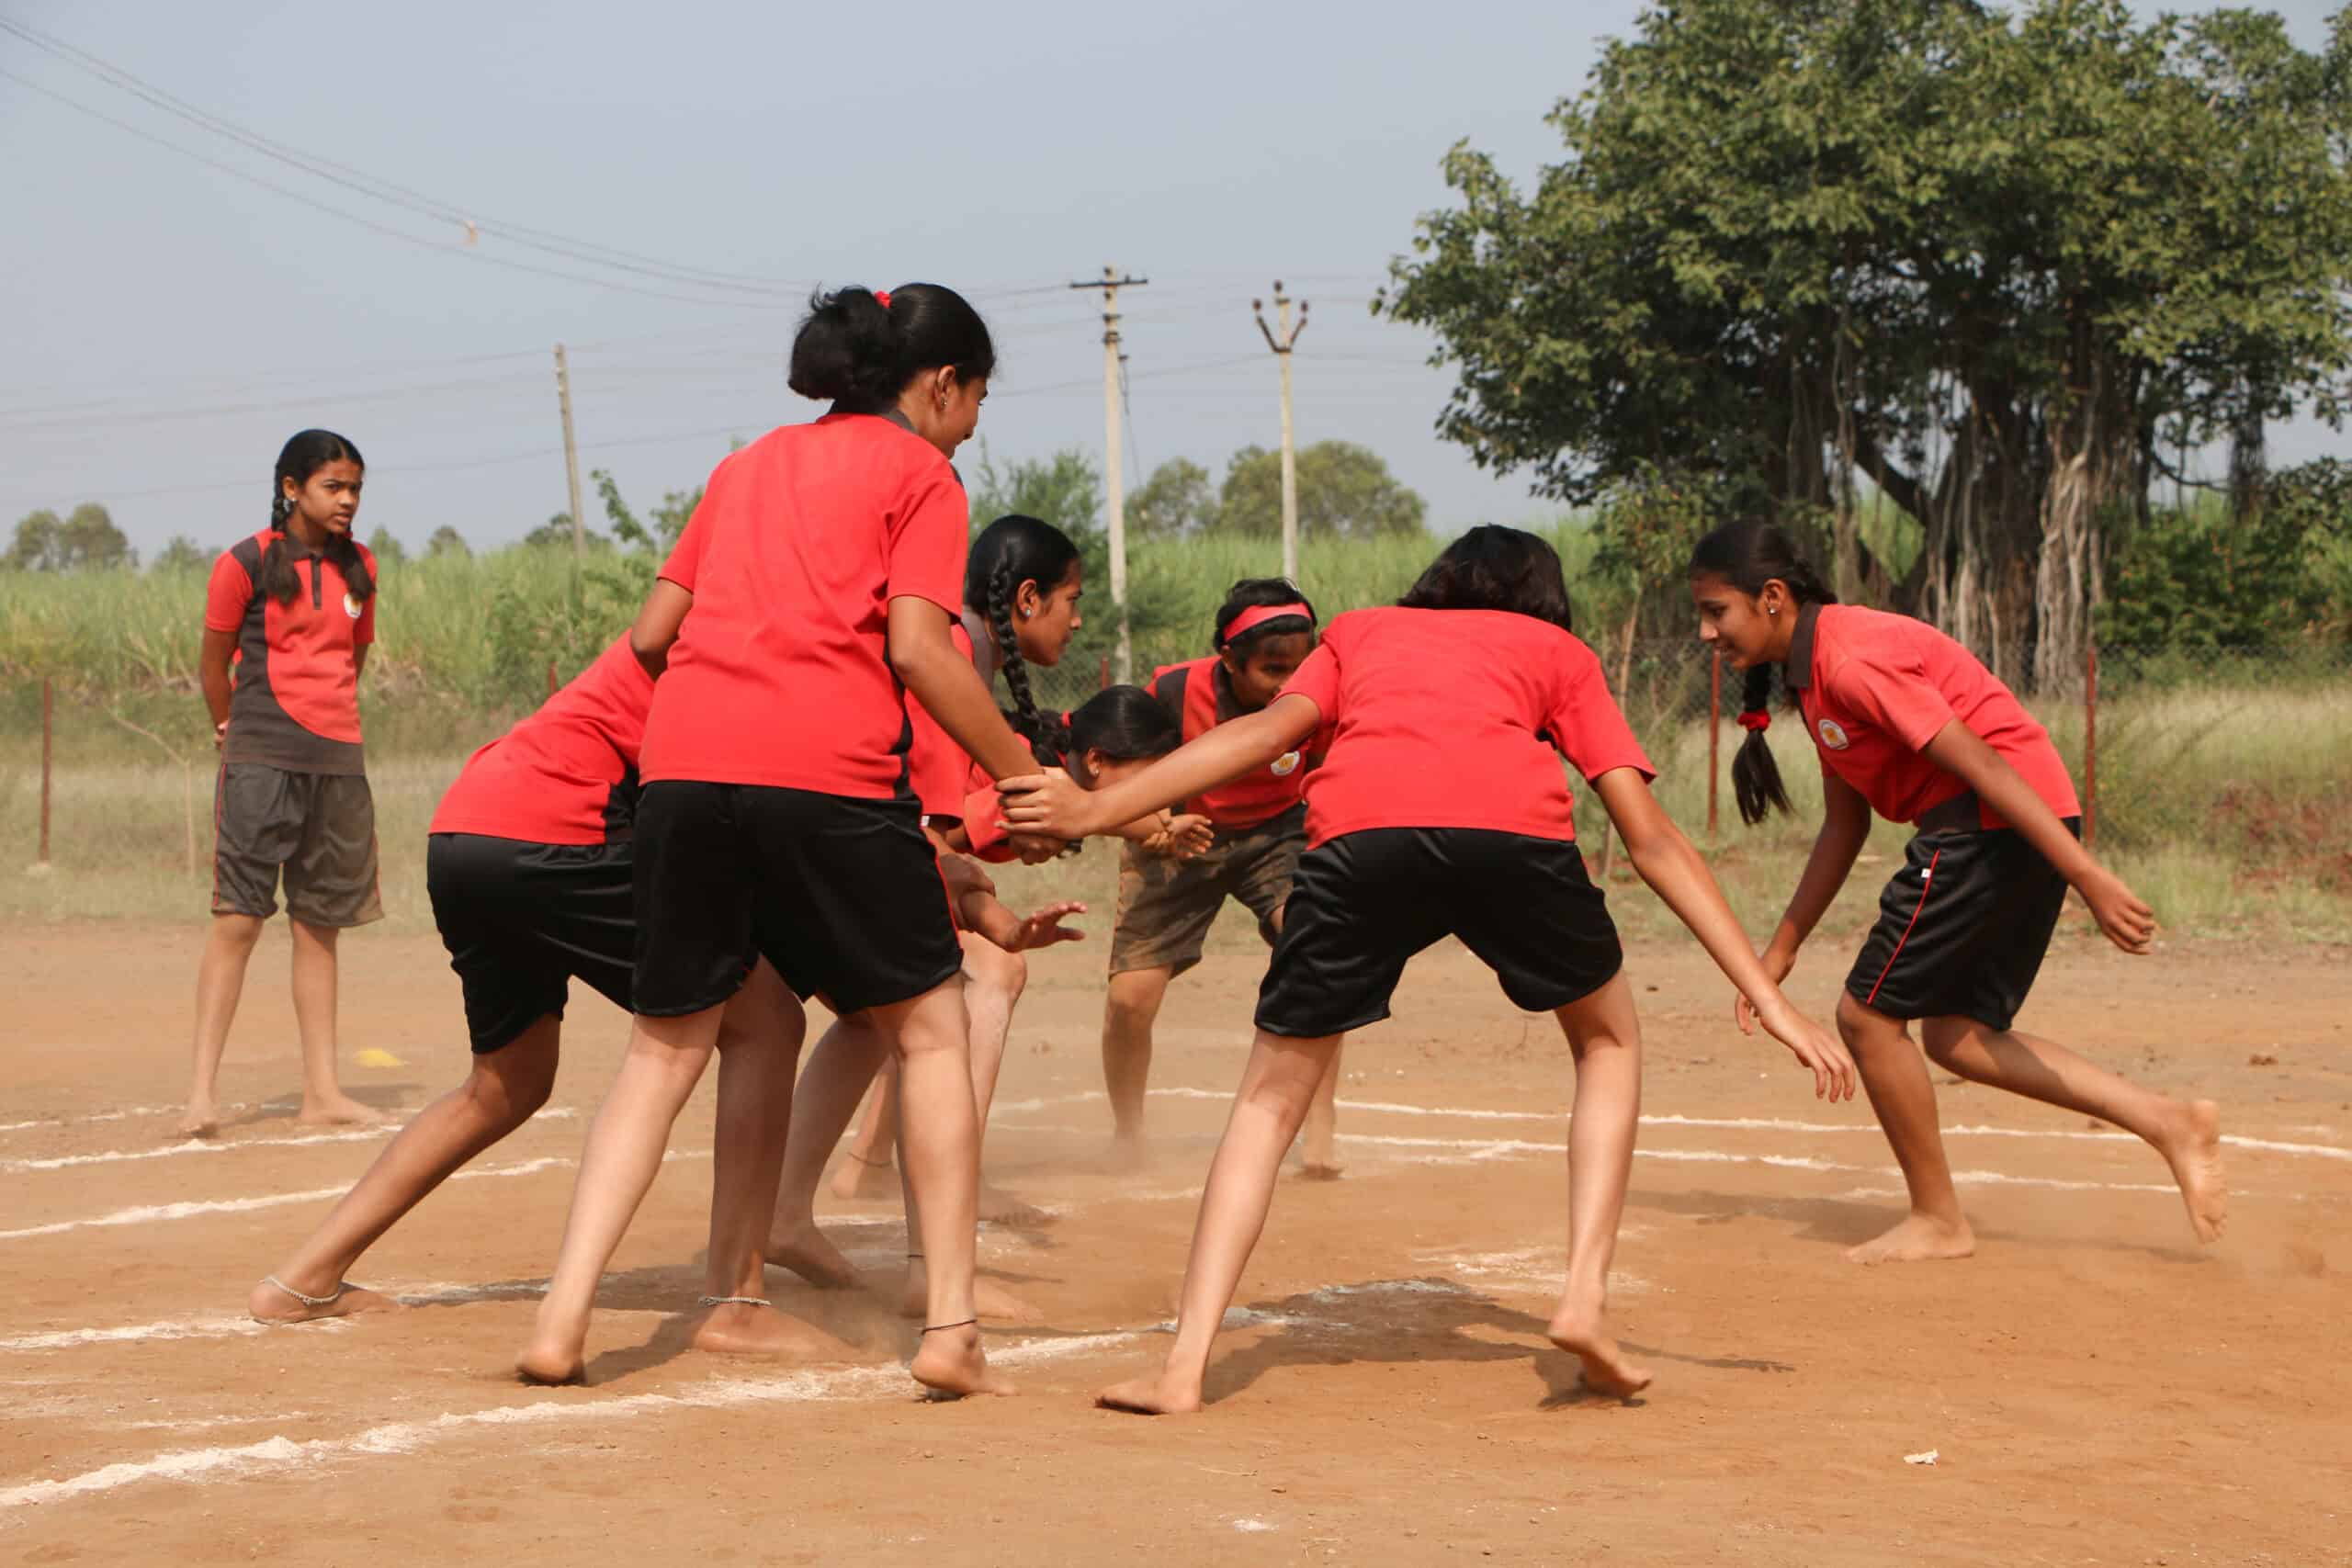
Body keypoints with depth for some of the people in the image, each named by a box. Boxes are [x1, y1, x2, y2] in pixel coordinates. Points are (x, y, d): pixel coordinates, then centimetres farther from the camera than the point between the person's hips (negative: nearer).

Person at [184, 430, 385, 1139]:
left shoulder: (359, 567, 10)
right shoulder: (246, 563, -5)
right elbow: (213, 663, 4)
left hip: (339, 760, 5)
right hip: (261, 761, -5)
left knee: (319, 923, 8)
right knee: (238, 916, -9)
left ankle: (321, 1091, 12)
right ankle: (203, 1091, -9)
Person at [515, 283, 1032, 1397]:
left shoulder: (749, 464, 26)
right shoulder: (918, 471, 9)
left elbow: (649, 634, 23)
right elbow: (917, 648, -4)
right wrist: (1020, 774, 2)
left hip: (685, 763, 5)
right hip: (828, 769, -5)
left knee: (665, 1048, 15)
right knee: (929, 1030, 10)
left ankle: (562, 1320, 4)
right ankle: (950, 1327, 5)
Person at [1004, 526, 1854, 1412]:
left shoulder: (1359, 632, 37)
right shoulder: (1558, 652, 34)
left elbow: (1270, 729, 16)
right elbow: (1650, 838, 26)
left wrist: (1097, 809, 12)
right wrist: (1771, 1002, 25)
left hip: (1357, 831, 1)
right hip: (1515, 827, -1)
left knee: (1272, 1096, 18)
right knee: (1608, 1043, 27)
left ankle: (1184, 1365, 4)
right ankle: (1586, 1298, 11)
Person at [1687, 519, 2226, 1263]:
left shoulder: (1850, 658, -17)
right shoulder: (1814, 673, 15)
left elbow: (1981, 764, -21)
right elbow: (1843, 826, 22)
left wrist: (2091, 879, -24)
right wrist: (1780, 949, 23)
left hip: (1998, 824, -10)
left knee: (1868, 1014, -1)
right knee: (1957, 1035, 14)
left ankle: (1937, 1221, 11)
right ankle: (2170, 1122, 9)